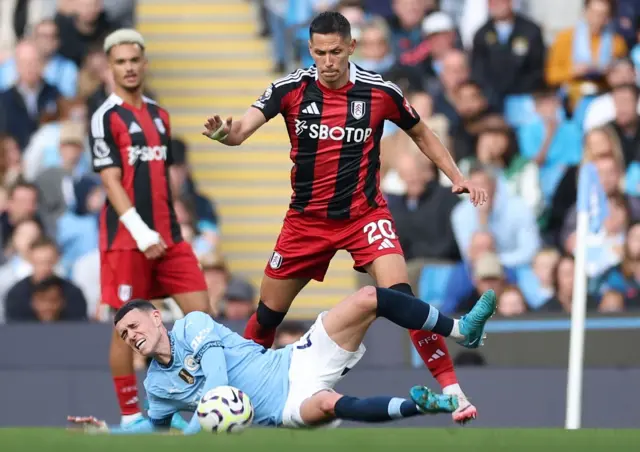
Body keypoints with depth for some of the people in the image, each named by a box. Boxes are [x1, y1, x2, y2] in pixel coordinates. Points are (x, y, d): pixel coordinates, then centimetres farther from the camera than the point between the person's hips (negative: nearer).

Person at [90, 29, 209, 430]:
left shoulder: (159, 115, 15)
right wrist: (141, 233, -22)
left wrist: (169, 228, 17)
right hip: (126, 240, -6)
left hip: (167, 236, 6)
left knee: (200, 310, -2)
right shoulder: (106, 118, -6)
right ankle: (130, 416, 7)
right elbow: (112, 182, -13)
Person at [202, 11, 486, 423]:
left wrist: (458, 177, 0)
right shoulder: (291, 88, -10)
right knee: (268, 314, 10)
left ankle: (451, 388, -18)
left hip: (365, 214, -2)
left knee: (401, 295, -22)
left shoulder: (380, 91, -9)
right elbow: (242, 130, -20)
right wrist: (224, 132, -43)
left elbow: (421, 133, 8)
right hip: (307, 219, 2)